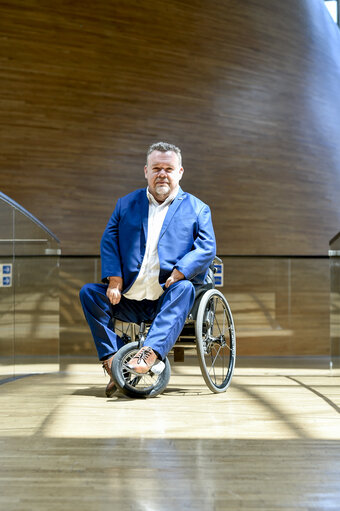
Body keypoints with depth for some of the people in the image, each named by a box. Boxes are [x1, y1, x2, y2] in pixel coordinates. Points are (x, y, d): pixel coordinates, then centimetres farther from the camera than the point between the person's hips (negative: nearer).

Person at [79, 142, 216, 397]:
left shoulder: (197, 209, 10)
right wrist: (114, 279, -10)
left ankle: (151, 353, -47)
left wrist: (178, 274, -20)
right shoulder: (126, 204, 17)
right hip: (130, 301, 3)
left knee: (184, 288, -34)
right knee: (89, 292, -15)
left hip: (167, 299, -3)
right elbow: (109, 240, 6)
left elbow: (207, 248, -4)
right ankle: (113, 361, -18)